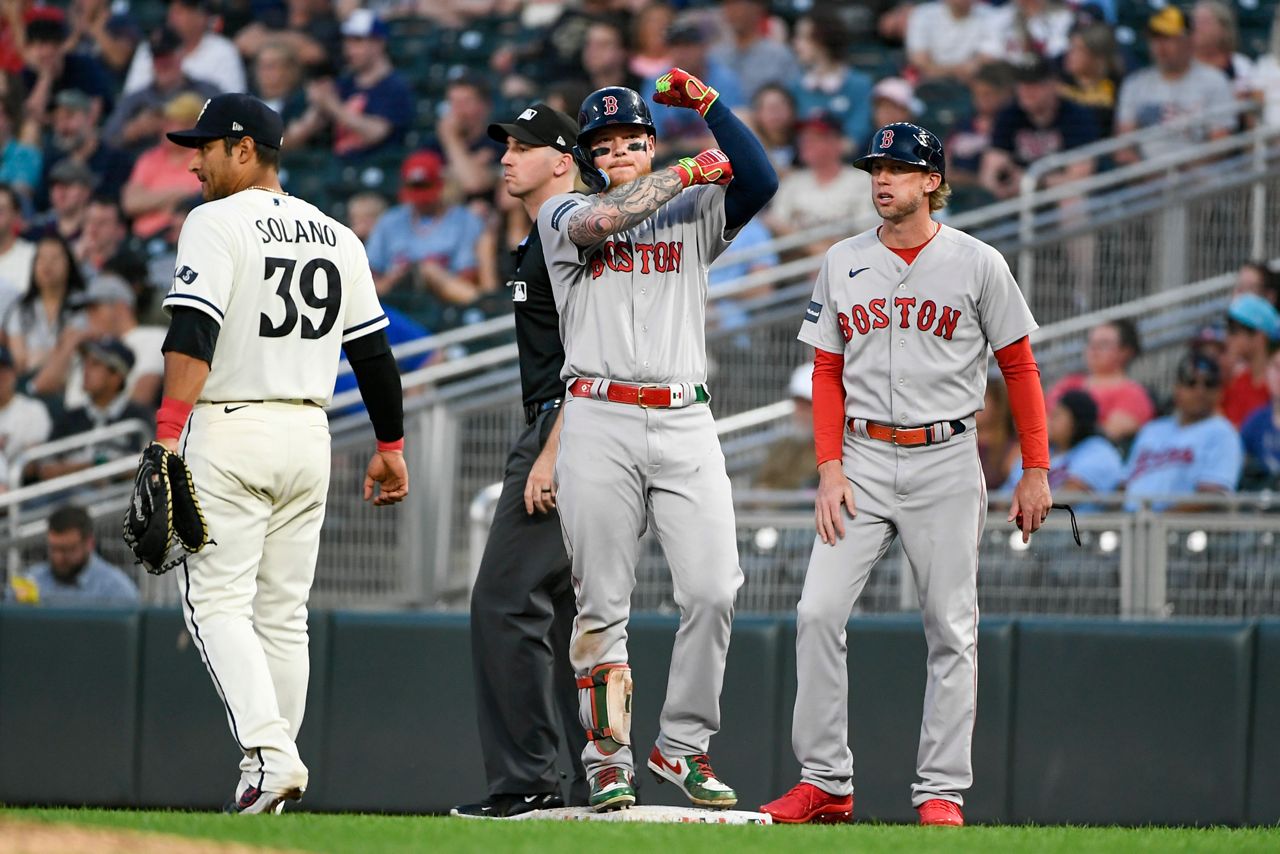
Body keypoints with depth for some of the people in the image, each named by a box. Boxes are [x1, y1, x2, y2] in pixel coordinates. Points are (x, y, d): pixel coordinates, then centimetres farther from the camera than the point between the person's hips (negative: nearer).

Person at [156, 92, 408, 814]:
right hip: (309, 436, 6)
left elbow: (194, 336, -19)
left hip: (229, 430, -6)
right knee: (283, 611, 11)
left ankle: (269, 753, -24)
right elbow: (374, 350, 15)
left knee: (218, 600, -6)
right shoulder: (337, 237, 13)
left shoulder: (218, 223, -8)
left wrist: (168, 433, -23)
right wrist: (390, 445, 22)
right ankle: (272, 780, 10)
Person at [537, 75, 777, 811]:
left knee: (714, 589, -9)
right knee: (603, 602, -2)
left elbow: (760, 180, 1)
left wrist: (708, 104, -6)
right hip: (599, 424, -2)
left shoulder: (694, 215, 17)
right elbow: (596, 223, -12)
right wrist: (684, 173, -5)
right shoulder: (563, 213, 11)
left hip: (686, 423, 2)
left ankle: (684, 745, 3)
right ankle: (609, 759, 5)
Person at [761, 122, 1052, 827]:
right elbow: (828, 373, 9)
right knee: (817, 613, -9)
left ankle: (941, 790, 5)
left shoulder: (977, 264, -1)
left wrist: (1035, 471, -1)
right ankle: (825, 782, -3)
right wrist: (830, 468, -2)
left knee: (951, 630, -1)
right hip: (862, 462, 2)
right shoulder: (843, 263, 7)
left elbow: (1019, 367, 3)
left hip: (945, 462, -2)